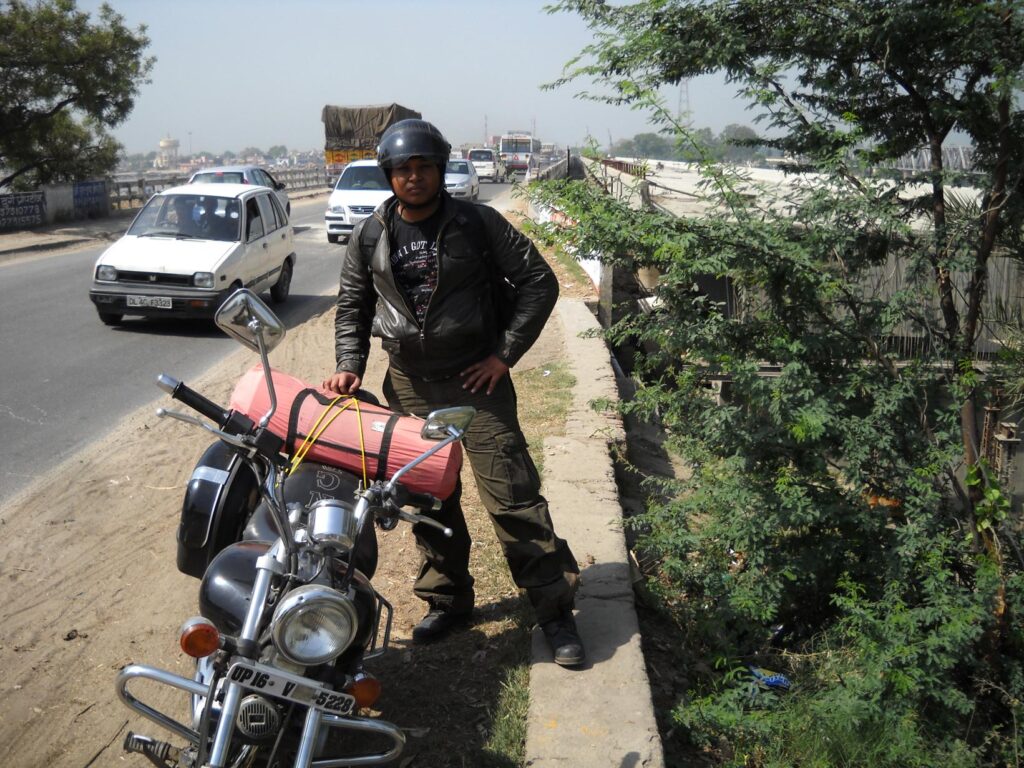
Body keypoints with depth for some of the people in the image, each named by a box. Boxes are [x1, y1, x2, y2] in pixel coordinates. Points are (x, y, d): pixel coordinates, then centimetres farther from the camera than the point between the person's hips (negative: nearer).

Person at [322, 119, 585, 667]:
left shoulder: (477, 222, -4)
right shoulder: (370, 235, 6)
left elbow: (538, 281, -3)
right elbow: (352, 307, 15)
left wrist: (505, 354, -9)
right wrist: (349, 366, 0)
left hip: (477, 379, -4)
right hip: (409, 386, 4)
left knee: (512, 495, -6)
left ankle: (554, 608, 5)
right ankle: (448, 599, 29)